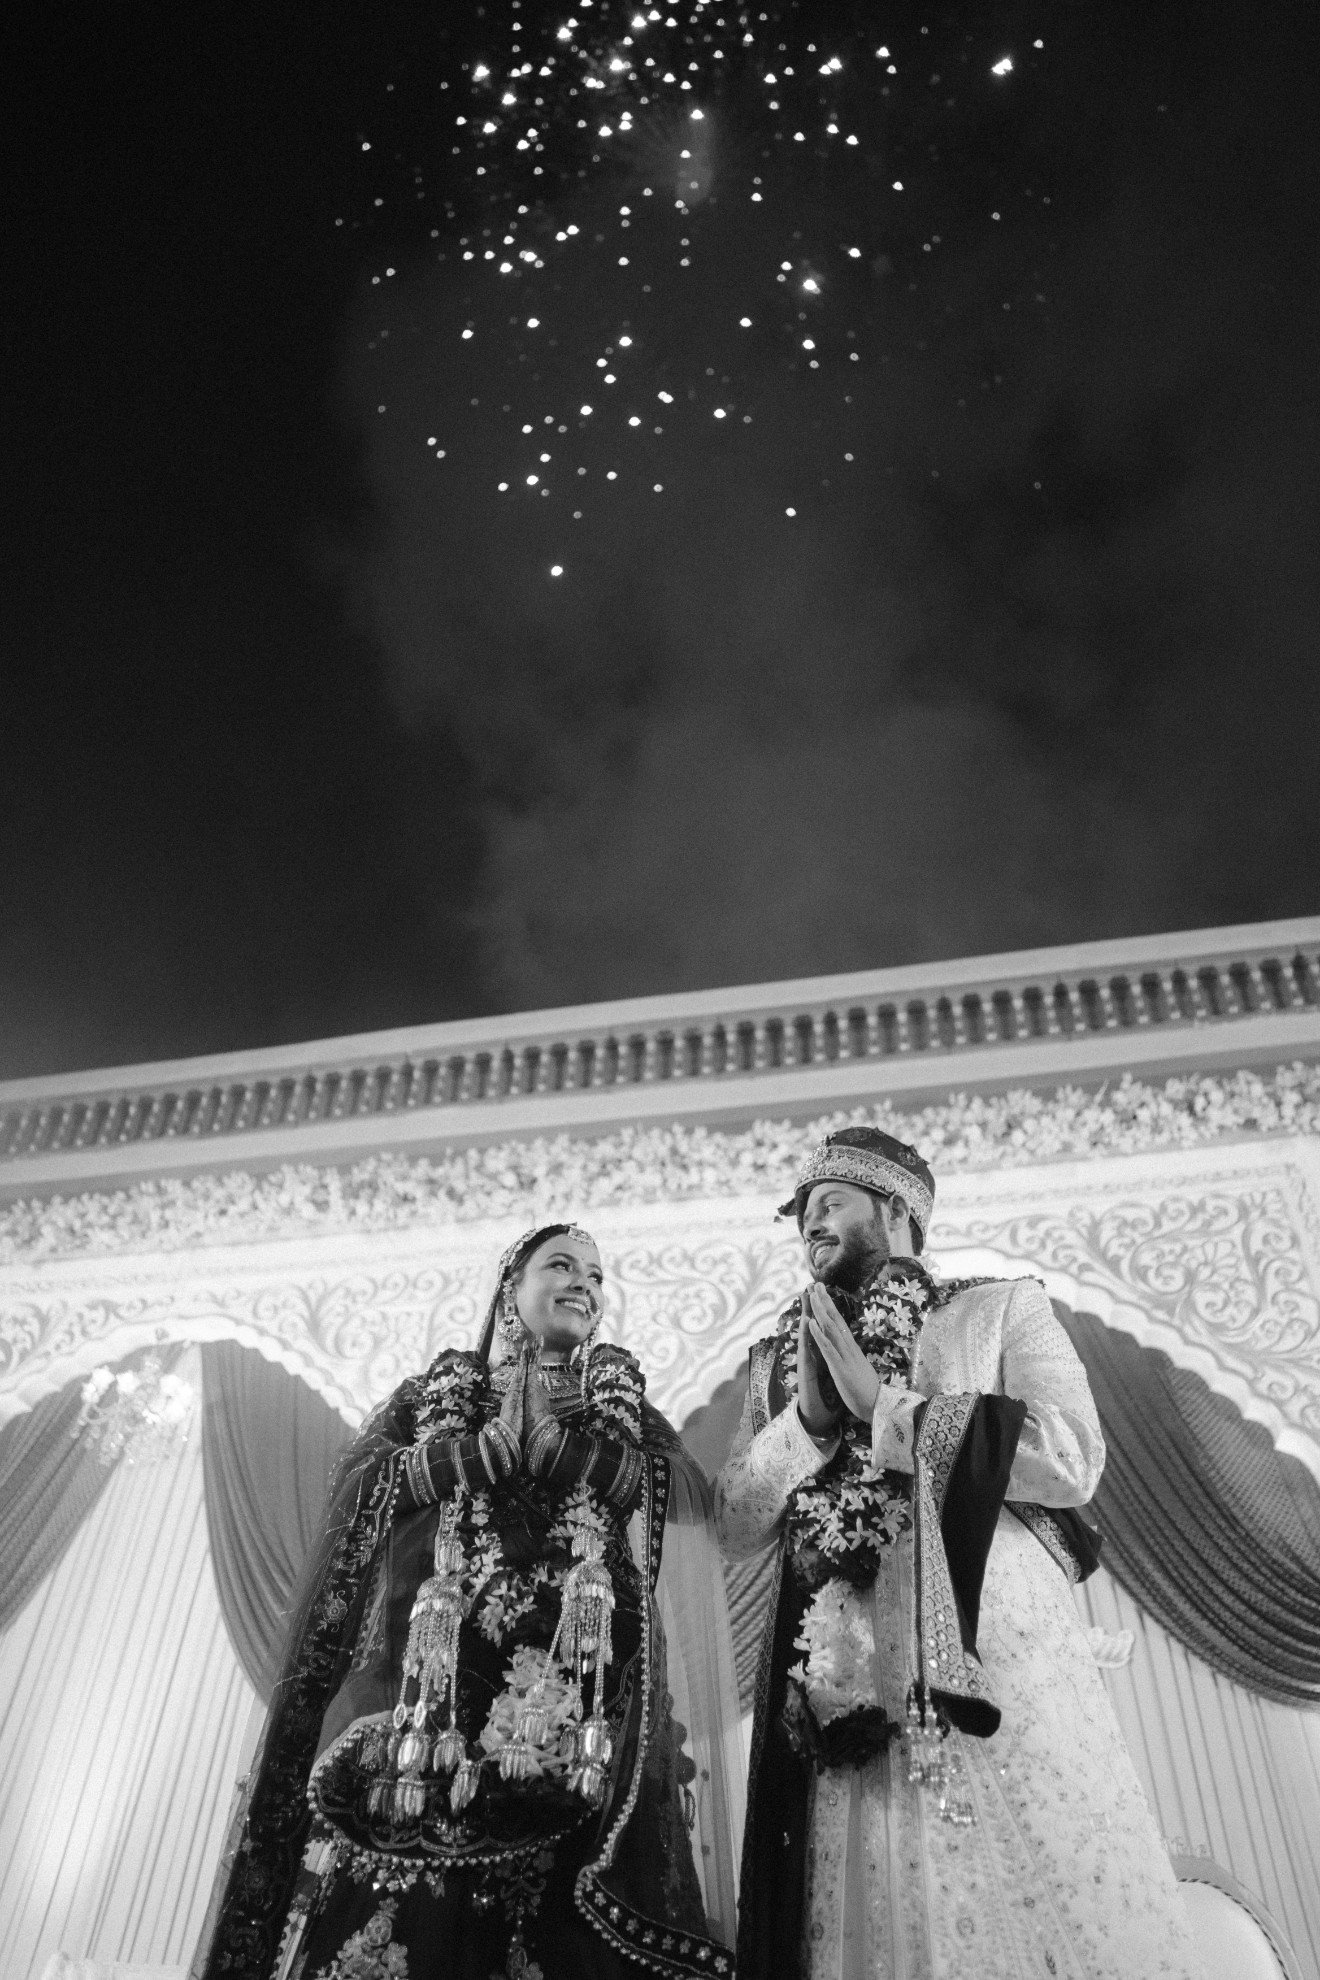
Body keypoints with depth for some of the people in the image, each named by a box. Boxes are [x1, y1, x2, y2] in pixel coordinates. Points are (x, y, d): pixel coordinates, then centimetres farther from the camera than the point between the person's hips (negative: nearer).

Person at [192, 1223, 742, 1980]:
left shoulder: (623, 1397, 22)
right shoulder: (439, 1386, 22)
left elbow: (691, 1489, 4)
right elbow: (358, 1479, 6)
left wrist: (554, 1443, -5)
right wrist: (476, 1451, -7)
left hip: (576, 1667, 0)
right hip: (434, 1656, 0)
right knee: (389, 1913, -14)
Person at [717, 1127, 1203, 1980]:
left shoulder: (1001, 1309, 5)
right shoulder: (780, 1359, 15)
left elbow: (1072, 1459, -11)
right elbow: (736, 1525, 8)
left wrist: (878, 1400, -11)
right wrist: (809, 1415, -9)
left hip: (999, 1668, -2)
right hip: (848, 1696, 3)